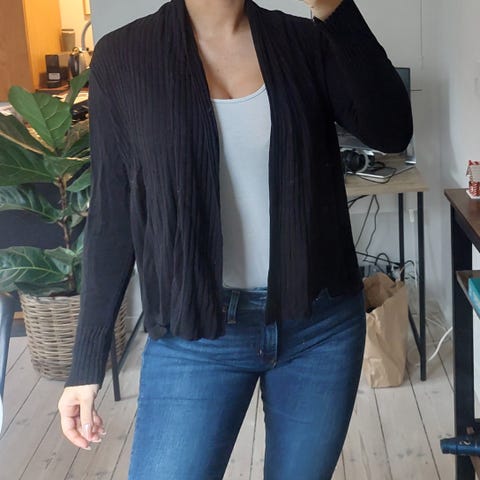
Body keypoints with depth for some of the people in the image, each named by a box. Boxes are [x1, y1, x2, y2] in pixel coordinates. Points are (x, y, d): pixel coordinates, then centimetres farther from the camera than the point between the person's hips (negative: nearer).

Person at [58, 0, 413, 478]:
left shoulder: (306, 41, 2)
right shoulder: (123, 56, -2)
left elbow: (391, 131, -13)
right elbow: (111, 216, 0)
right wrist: (86, 364, 0)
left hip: (322, 321, 2)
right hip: (196, 332, -1)